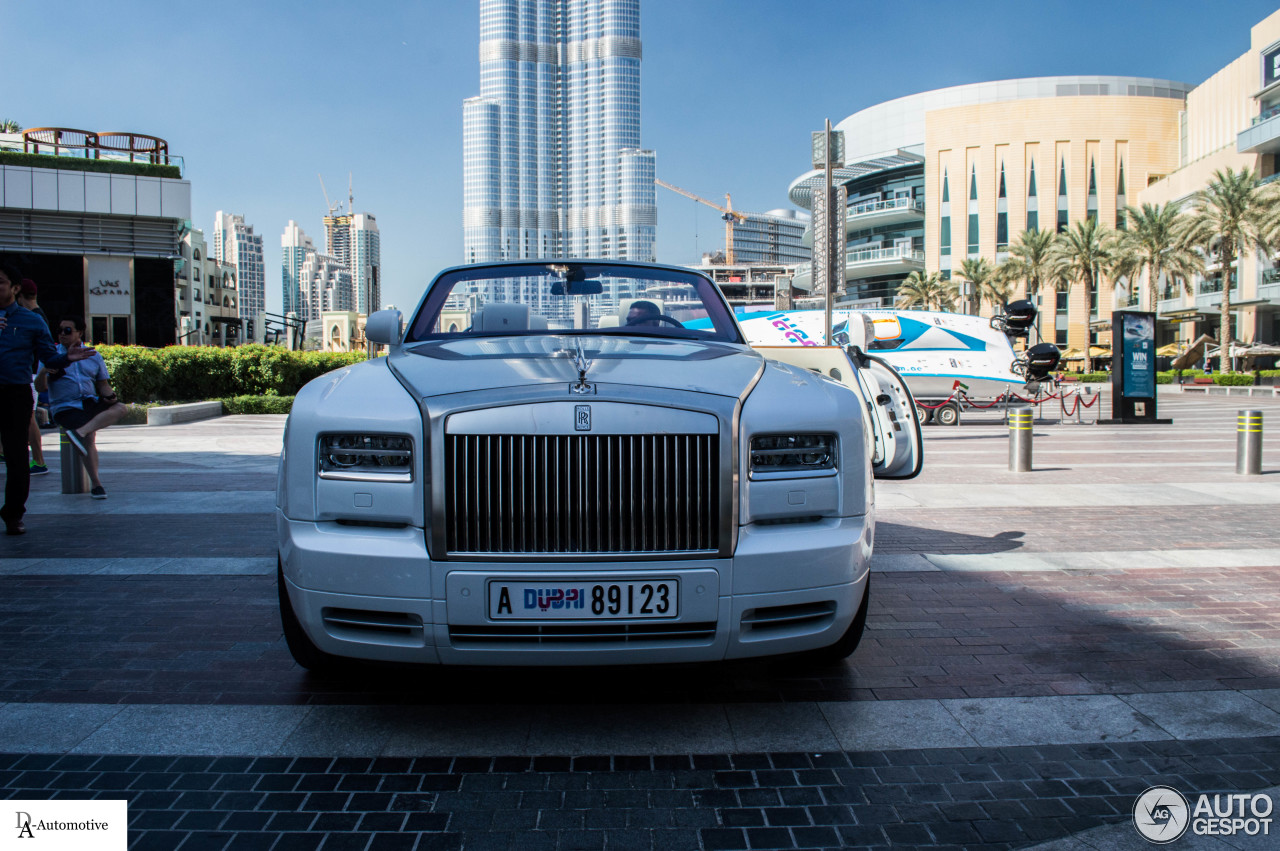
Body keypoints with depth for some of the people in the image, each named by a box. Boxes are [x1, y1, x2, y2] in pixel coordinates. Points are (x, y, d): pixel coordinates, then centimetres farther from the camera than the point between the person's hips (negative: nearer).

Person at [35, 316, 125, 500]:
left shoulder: (93, 356, 15)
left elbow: (103, 384, 16)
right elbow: (39, 387, 0)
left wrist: (109, 395, -8)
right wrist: (43, 373, -22)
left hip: (89, 402, 4)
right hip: (65, 407, -4)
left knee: (119, 408, -26)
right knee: (89, 437, -28)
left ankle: (80, 432, -40)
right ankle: (95, 483, -20)